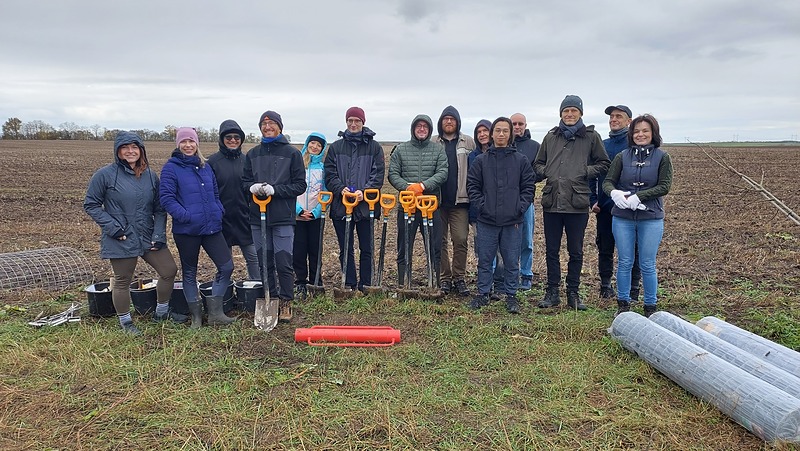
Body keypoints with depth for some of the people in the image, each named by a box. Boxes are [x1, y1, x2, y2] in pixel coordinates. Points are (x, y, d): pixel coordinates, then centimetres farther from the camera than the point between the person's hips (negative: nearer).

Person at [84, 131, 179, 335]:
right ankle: (125, 322, 27)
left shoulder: (150, 175, 5)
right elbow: (90, 205, -3)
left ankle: (162, 312, 25)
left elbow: (159, 208, 8)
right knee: (122, 281, 7)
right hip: (121, 240, -4)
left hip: (148, 237, 4)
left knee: (170, 270, 4)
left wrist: (159, 234, -4)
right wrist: (112, 226, -13)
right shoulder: (105, 175, -7)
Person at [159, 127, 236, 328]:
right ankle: (196, 315, 22)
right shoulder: (171, 168, -6)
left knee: (226, 266, 0)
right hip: (186, 230, -5)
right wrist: (185, 215, -21)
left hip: (212, 227, 5)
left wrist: (219, 211, 3)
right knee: (189, 272, 9)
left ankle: (215, 311, 11)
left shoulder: (205, 167, 12)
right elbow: (166, 198, -13)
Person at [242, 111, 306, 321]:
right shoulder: (252, 154, 11)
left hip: (283, 217, -4)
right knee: (264, 263, 9)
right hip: (258, 217, 4)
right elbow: (244, 181, 15)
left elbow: (300, 185, -2)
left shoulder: (292, 153, 0)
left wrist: (275, 190, -15)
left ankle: (285, 303, 11)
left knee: (284, 263, -3)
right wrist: (253, 187, -9)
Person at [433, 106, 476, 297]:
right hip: (438, 200, 1)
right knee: (440, 241, 5)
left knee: (460, 240, -5)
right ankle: (444, 278, 15)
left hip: (460, 201, -1)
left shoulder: (468, 143, 8)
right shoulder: (432, 143, 9)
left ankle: (459, 278, 8)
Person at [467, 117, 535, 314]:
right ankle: (483, 294, 21)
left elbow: (528, 187, 4)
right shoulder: (481, 160, 4)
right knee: (485, 260, 8)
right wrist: (481, 205, -5)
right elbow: (472, 185, 5)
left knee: (512, 262, 6)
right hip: (487, 220, 0)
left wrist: (520, 209, -4)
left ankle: (511, 295, 19)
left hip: (512, 221, 0)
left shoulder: (521, 160, 4)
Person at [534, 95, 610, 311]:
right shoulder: (551, 137, 11)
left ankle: (573, 293, 20)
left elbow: (604, 164, 8)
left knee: (576, 252, 7)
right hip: (551, 202, 3)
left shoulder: (591, 137, 3)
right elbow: (538, 163, 20)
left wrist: (586, 172, -6)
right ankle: (552, 291, 20)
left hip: (577, 204, -2)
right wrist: (545, 172, 0)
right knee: (551, 250, 9)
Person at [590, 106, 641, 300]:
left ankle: (633, 287, 16)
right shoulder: (602, 145, 10)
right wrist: (593, 200, 4)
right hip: (604, 208, 5)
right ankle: (605, 285, 24)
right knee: (604, 248, 11)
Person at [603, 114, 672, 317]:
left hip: (651, 218, -1)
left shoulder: (662, 157, 0)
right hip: (622, 218, 2)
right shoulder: (622, 156, 4)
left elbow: (665, 186, -8)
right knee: (624, 262, 8)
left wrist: (638, 196, -18)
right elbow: (607, 182, 2)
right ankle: (623, 304, 21)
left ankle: (650, 307, 18)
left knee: (647, 265, 4)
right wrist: (614, 192, -20)